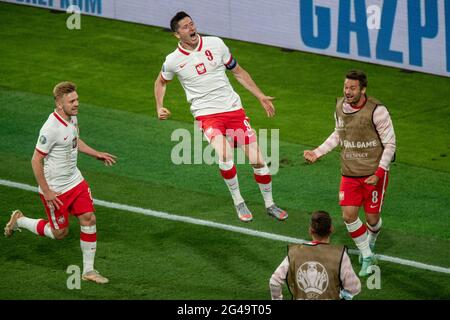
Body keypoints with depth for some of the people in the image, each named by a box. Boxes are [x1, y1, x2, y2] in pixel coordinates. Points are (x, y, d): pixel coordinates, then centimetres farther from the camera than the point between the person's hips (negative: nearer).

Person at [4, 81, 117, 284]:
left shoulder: (72, 118, 0)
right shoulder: (51, 128, -27)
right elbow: (36, 160, -22)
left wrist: (96, 154, 15)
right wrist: (46, 191, -20)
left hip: (75, 181, 7)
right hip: (54, 189, -7)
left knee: (89, 219, -1)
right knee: (60, 233, 5)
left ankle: (88, 270, 11)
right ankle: (19, 221, 29)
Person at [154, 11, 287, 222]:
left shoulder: (215, 44, 0)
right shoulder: (173, 60, -2)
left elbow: (238, 72, 13)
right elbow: (161, 82, 20)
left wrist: (261, 97, 13)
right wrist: (160, 108, 4)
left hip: (234, 109, 2)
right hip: (207, 115, -2)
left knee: (257, 160, -2)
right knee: (225, 155, -29)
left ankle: (269, 204, 20)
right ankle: (238, 203, -9)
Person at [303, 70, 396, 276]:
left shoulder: (377, 111, -18)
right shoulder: (340, 107, 0)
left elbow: (390, 143, -12)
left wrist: (379, 173, -18)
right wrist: (317, 152, 10)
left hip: (374, 173, -4)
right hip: (350, 173, 4)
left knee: (372, 217, 3)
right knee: (349, 215, -5)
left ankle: (370, 243, 38)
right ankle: (367, 257, 13)